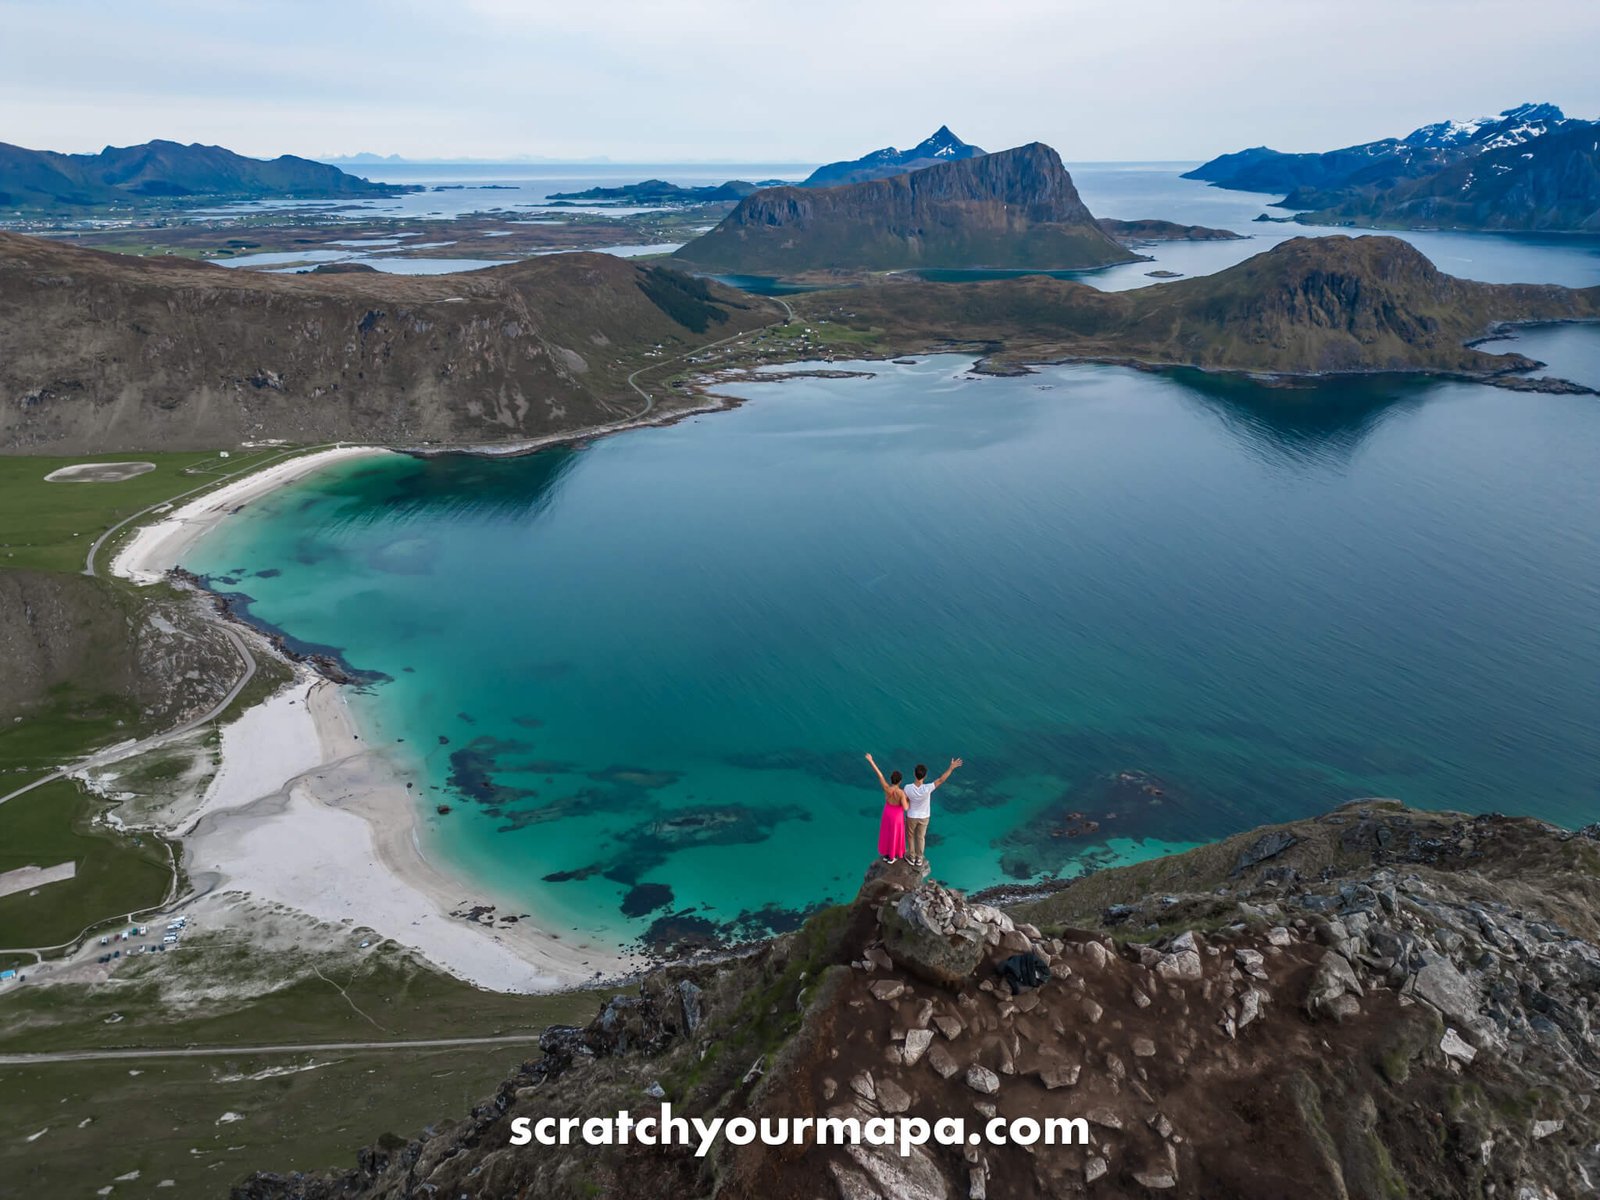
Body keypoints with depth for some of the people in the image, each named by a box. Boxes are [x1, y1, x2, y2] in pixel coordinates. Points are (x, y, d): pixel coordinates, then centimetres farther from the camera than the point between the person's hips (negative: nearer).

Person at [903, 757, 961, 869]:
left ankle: (911, 857, 38)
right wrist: (951, 767, -20)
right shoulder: (927, 788, -33)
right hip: (924, 817, 1)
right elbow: (941, 780, -25)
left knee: (910, 836, 24)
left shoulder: (908, 788, -30)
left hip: (911, 816, 0)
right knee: (921, 837, 22)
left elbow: (905, 804, -15)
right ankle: (919, 859, 37)